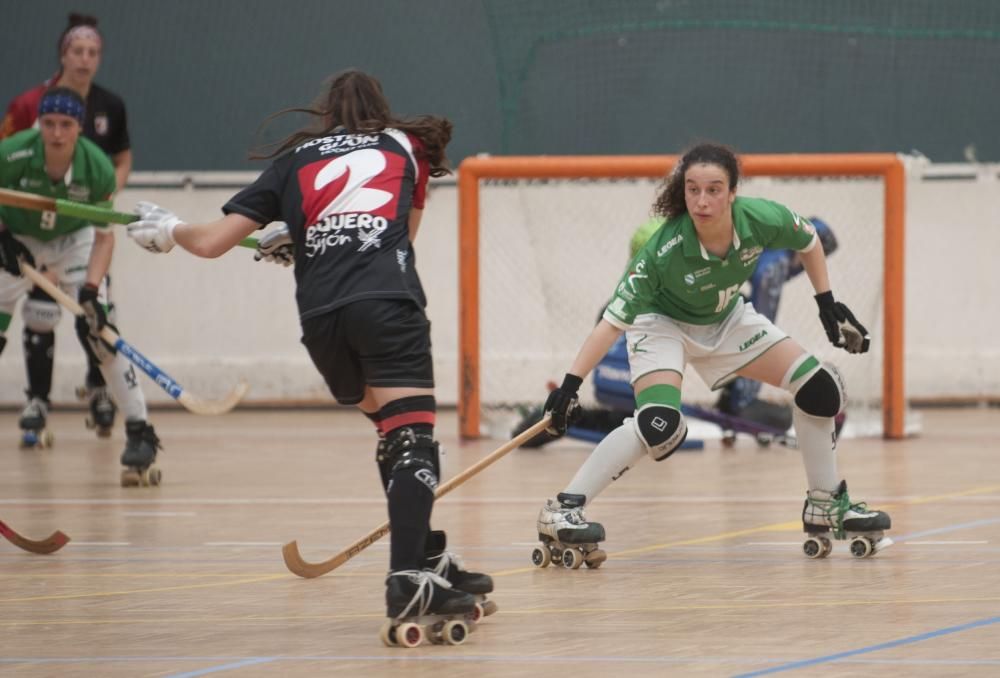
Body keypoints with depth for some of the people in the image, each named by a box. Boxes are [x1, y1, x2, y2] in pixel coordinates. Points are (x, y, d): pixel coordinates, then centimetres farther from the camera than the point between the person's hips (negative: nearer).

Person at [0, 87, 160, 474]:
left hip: (73, 241, -1)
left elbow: (104, 236, -18)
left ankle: (139, 430, -9)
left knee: (96, 328, -15)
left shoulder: (98, 169, -26)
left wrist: (91, 288, -31)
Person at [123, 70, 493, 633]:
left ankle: (426, 559, 25)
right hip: (389, 306, -3)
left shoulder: (295, 159, 23)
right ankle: (408, 578, -28)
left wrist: (168, 231, 39)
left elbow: (213, 242, 17)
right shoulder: (406, 147, 25)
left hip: (321, 316, 3)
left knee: (392, 432, 21)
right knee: (412, 435, -11)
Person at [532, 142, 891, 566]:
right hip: (662, 324, -5)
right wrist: (571, 383, -42)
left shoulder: (761, 220, -27)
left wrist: (827, 302, -4)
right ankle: (562, 511, -23)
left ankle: (826, 507, 17)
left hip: (727, 320, 5)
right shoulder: (664, 250, -37)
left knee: (819, 388, -2)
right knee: (661, 425, -30)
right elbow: (613, 321, -35)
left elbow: (808, 241, -2)